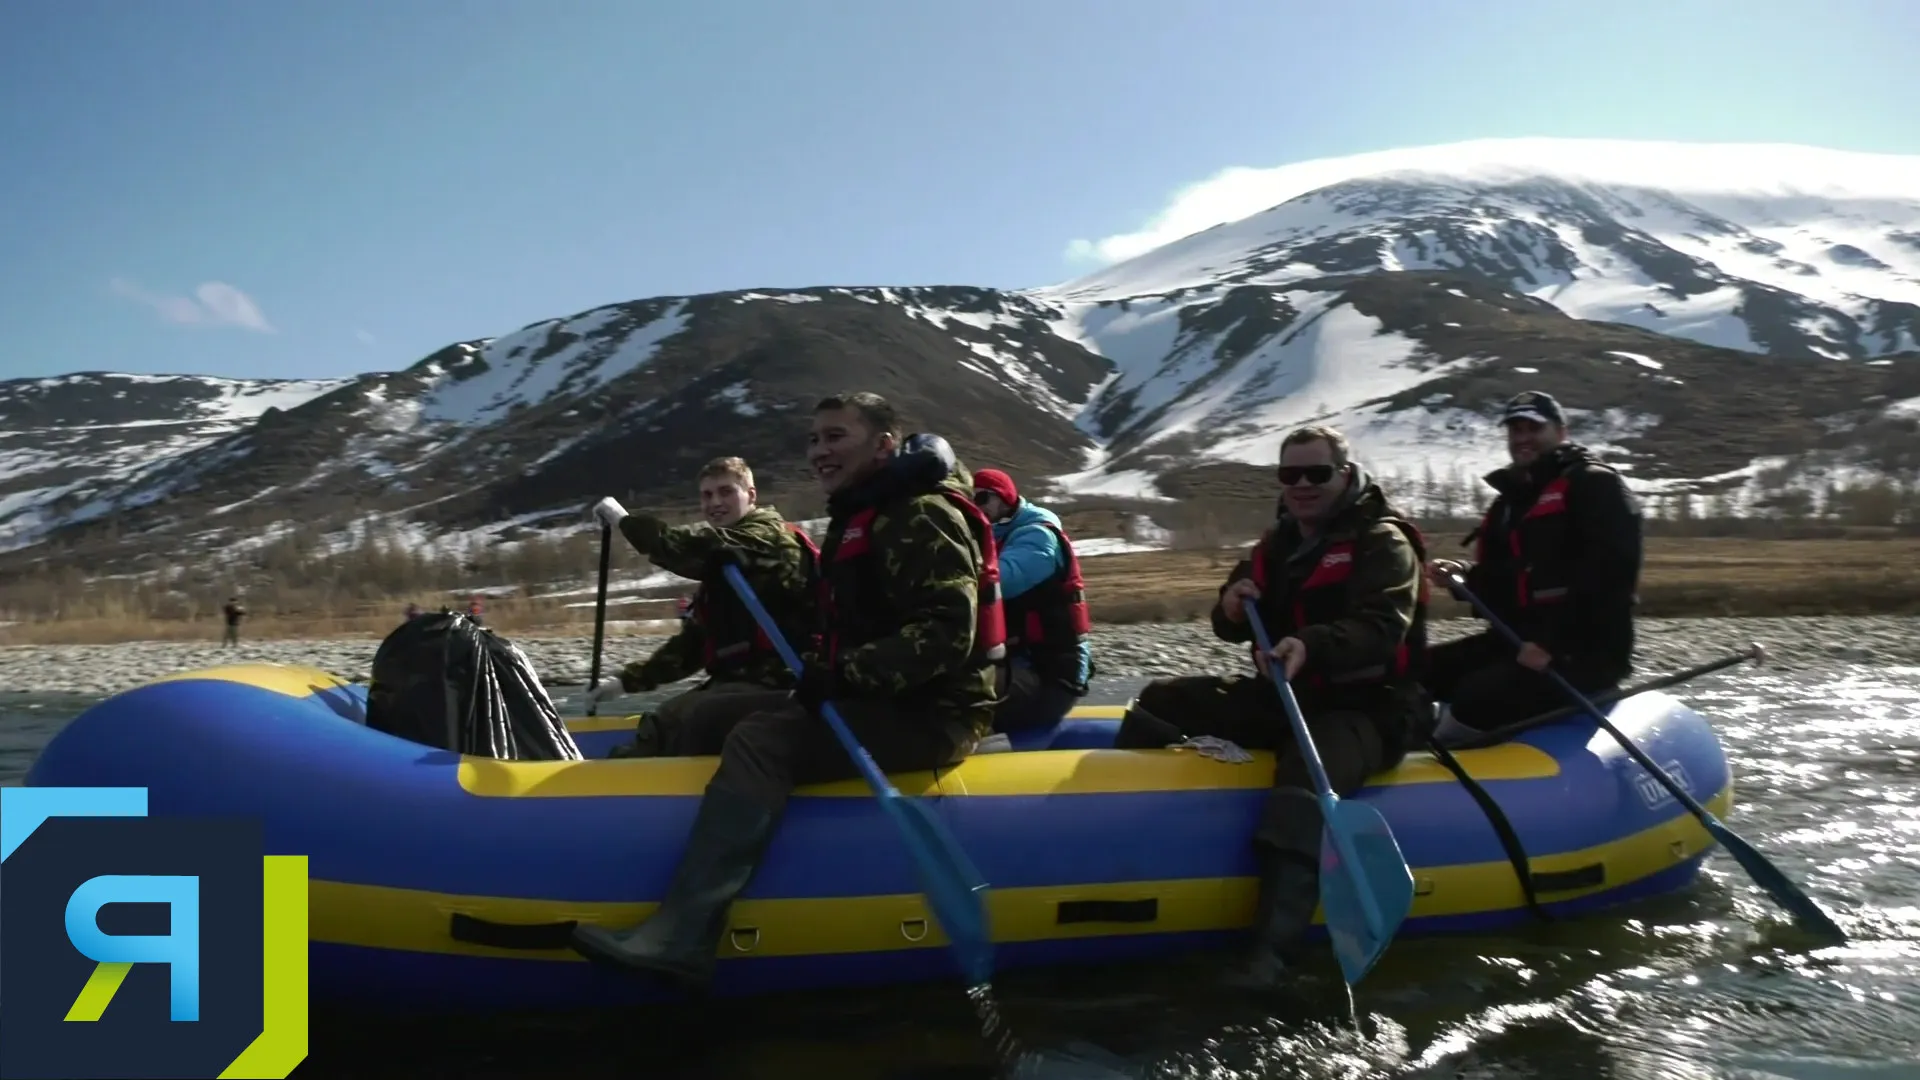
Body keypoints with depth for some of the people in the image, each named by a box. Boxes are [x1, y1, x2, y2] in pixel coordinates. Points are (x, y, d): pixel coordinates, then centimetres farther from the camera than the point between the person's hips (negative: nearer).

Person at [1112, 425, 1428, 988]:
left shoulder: (1383, 542, -7)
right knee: (1161, 700, 3)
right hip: (1281, 697, 8)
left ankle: (1270, 951, -47)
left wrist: (1312, 646, -43)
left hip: (1362, 708, -8)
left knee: (1305, 774, -39)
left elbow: (1380, 630, -24)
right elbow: (1235, 628, 17)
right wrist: (1232, 608, -8)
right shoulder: (1279, 542, 16)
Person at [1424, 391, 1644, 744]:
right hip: (1518, 641, 9)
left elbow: (1610, 574, -20)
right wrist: (1465, 577, 2)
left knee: (1476, 699, -29)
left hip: (1585, 651, -9)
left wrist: (1552, 643, -26)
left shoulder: (1595, 485, -5)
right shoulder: (1510, 500, 21)